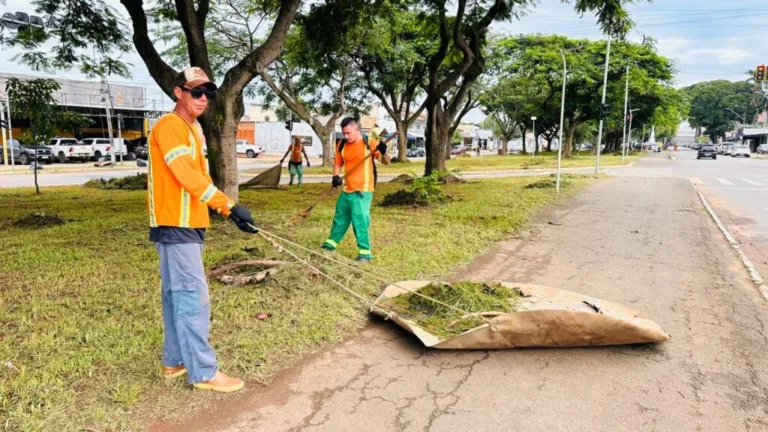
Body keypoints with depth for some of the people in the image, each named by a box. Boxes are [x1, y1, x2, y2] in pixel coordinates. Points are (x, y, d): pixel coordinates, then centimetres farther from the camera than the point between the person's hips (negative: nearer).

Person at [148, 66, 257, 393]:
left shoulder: (193, 129, 18)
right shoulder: (170, 126, -13)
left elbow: (200, 176, 17)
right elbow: (188, 177, -24)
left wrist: (228, 212, 9)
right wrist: (229, 205, -27)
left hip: (187, 224, 10)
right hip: (175, 225, -10)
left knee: (178, 296, 14)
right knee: (193, 297, -7)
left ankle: (175, 361, 26)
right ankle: (203, 372, 1)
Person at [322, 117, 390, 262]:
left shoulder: (370, 143, -10)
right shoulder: (341, 144, 5)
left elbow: (386, 162, -10)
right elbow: (338, 163, 15)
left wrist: (383, 153, -32)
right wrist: (336, 177, -5)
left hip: (362, 190, -6)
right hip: (347, 190, 6)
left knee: (360, 221, -11)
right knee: (340, 217, 19)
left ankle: (365, 252, -2)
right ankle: (331, 243, 37)